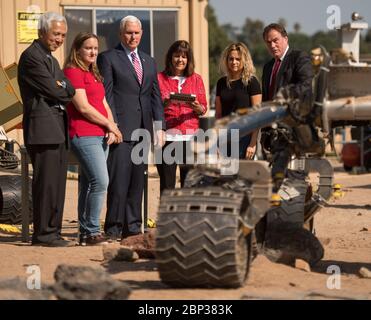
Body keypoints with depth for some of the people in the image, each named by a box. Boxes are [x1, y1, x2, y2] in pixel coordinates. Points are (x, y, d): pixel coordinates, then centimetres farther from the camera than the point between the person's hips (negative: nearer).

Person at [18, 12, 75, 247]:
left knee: (58, 183, 9)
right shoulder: (31, 57, -8)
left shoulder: (51, 60, 23)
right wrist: (68, 92, 5)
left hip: (58, 129, 9)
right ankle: (43, 234, -5)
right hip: (42, 128, -9)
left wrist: (62, 88, -6)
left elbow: (69, 89, 15)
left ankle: (53, 232, 13)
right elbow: (54, 91, -14)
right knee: (46, 182, -8)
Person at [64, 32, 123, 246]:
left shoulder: (94, 74, 22)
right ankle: (92, 231, -11)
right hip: (84, 136, -9)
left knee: (89, 184, 8)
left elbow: (104, 104, 20)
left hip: (101, 135, 9)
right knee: (100, 181, -17)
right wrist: (110, 126, -6)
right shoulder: (73, 72, -6)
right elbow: (83, 107, -13)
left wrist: (112, 129, 2)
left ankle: (85, 233, 10)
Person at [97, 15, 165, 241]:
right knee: (119, 179, -8)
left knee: (137, 181, 6)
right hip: (121, 129, -6)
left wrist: (160, 127, 8)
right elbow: (106, 95, -5)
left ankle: (132, 226, 11)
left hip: (143, 130, 6)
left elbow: (155, 97, 17)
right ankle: (114, 227, -3)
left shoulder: (149, 62, 19)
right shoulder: (108, 59, 1)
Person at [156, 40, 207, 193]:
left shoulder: (196, 79, 13)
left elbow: (204, 108, 10)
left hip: (190, 136, 1)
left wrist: (197, 107, -12)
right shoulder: (160, 78, 8)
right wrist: (164, 104, -15)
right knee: (167, 183, -4)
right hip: (167, 135, -1)